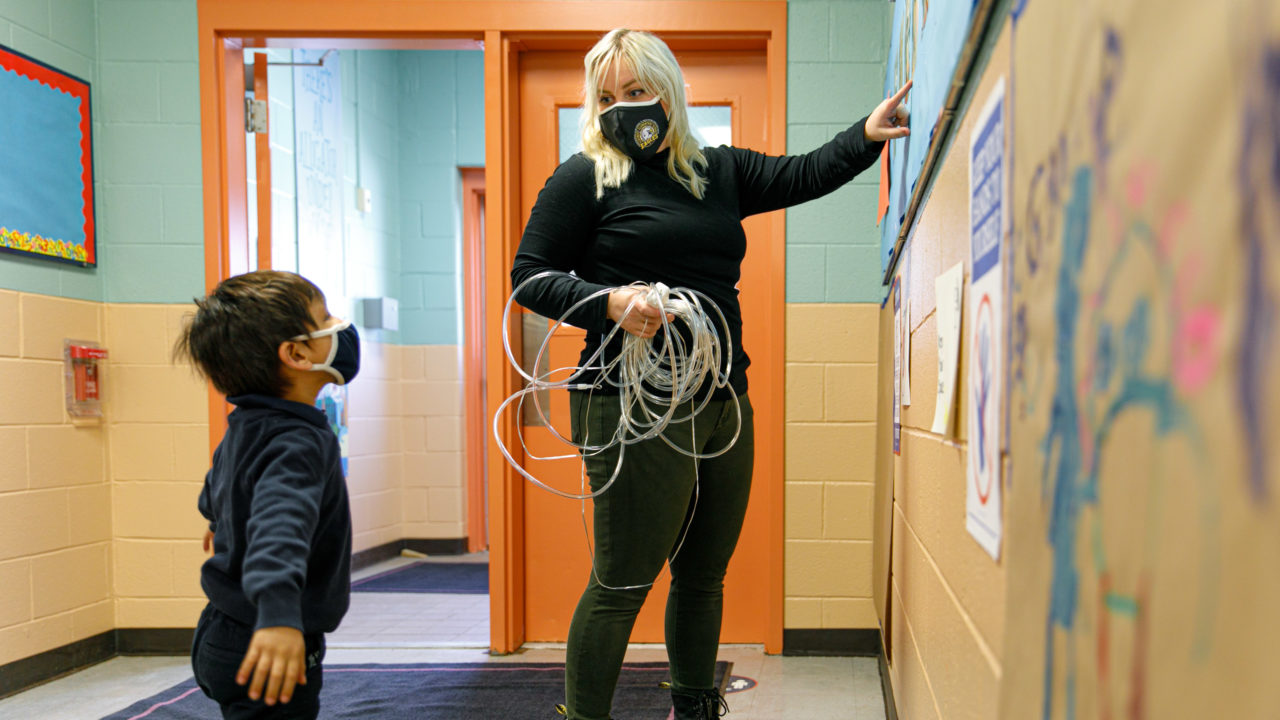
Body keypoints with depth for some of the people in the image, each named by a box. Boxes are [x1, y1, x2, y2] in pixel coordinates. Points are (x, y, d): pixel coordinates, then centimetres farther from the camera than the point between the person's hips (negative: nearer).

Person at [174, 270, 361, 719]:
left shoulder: (245, 430, 6)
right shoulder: (297, 445, -27)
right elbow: (281, 516, -47)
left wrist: (219, 519, 49)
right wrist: (278, 611, -62)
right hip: (265, 653, -10)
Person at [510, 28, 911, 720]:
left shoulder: (719, 170, 16)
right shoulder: (585, 177, -1)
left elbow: (802, 176, 21)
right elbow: (530, 276, -3)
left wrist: (866, 135, 7)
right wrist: (607, 301, -18)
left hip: (725, 406, 6)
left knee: (704, 575, 16)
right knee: (621, 583, -1)